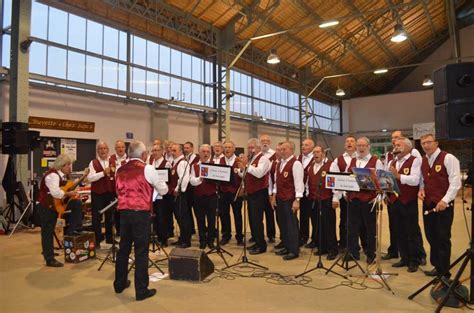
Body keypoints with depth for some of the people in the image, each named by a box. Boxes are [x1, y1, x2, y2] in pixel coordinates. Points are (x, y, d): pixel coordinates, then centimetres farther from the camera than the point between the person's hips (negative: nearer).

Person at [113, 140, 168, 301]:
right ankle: (141, 290, 7)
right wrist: (162, 184, 23)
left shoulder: (120, 170, 9)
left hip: (124, 212, 6)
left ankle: (120, 284, 31)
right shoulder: (147, 169, -8)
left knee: (124, 248, 17)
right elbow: (163, 190, 2)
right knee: (141, 251, 1)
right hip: (140, 212, -5)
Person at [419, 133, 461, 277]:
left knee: (443, 238, 1)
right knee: (431, 236, 12)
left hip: (443, 205, -6)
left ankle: (444, 272, 15)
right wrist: (421, 189, 0)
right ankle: (437, 266, 28)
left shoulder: (448, 158, -9)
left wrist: (445, 200, -20)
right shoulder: (423, 161, 10)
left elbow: (455, 182, -14)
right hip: (428, 204, 6)